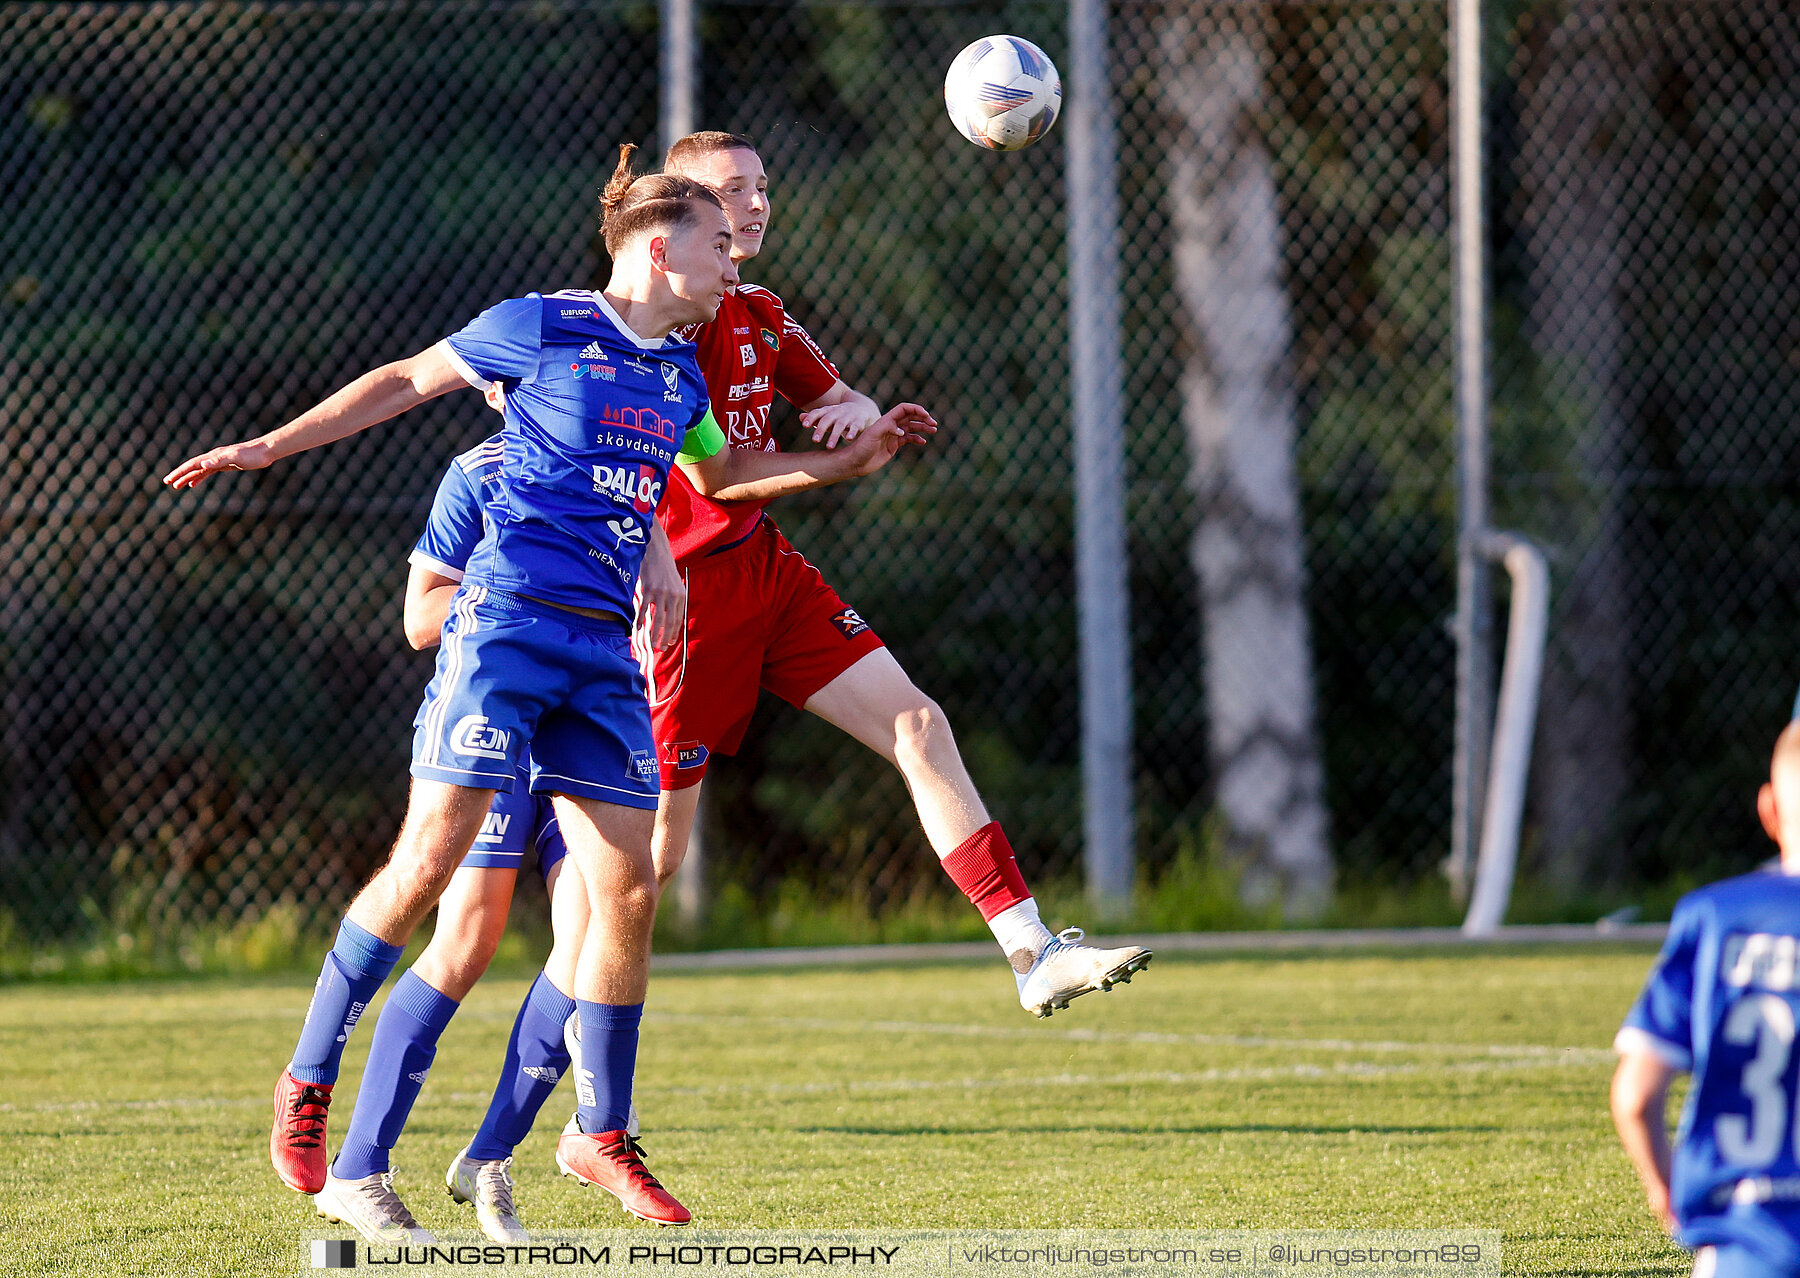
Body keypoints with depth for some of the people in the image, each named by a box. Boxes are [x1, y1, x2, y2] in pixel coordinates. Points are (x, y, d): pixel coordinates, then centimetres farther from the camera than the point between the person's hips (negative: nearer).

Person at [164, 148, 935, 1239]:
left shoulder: (680, 374, 15)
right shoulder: (542, 328, -3)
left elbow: (717, 474, 36)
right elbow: (407, 381, 7)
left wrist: (853, 459, 32)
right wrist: (270, 446, 6)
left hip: (604, 650, 6)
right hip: (508, 617, -6)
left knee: (627, 890, 0)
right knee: (432, 860, -13)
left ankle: (602, 1136, 12)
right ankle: (309, 1081, 1)